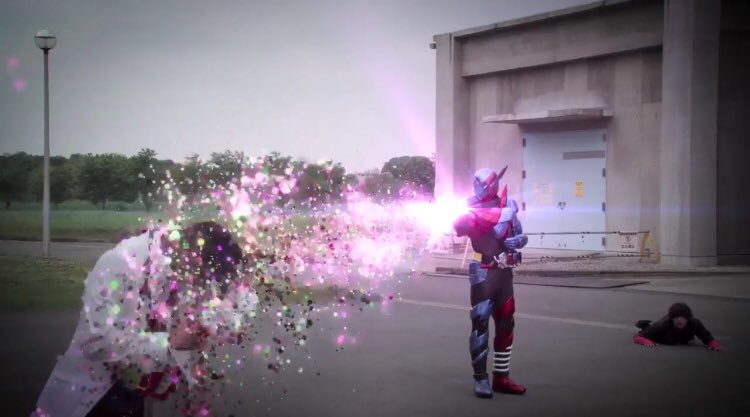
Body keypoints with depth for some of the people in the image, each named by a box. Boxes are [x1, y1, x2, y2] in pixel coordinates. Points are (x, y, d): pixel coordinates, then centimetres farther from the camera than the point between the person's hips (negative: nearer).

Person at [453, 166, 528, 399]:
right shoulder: (474, 209, -5)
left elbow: (521, 236, 7)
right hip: (483, 273, -5)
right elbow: (460, 225, -23)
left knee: (505, 324, 10)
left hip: (504, 272, 5)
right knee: (481, 323, -9)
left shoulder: (507, 206, 7)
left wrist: (516, 240, -11)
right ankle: (480, 379, -2)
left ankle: (501, 377, 21)